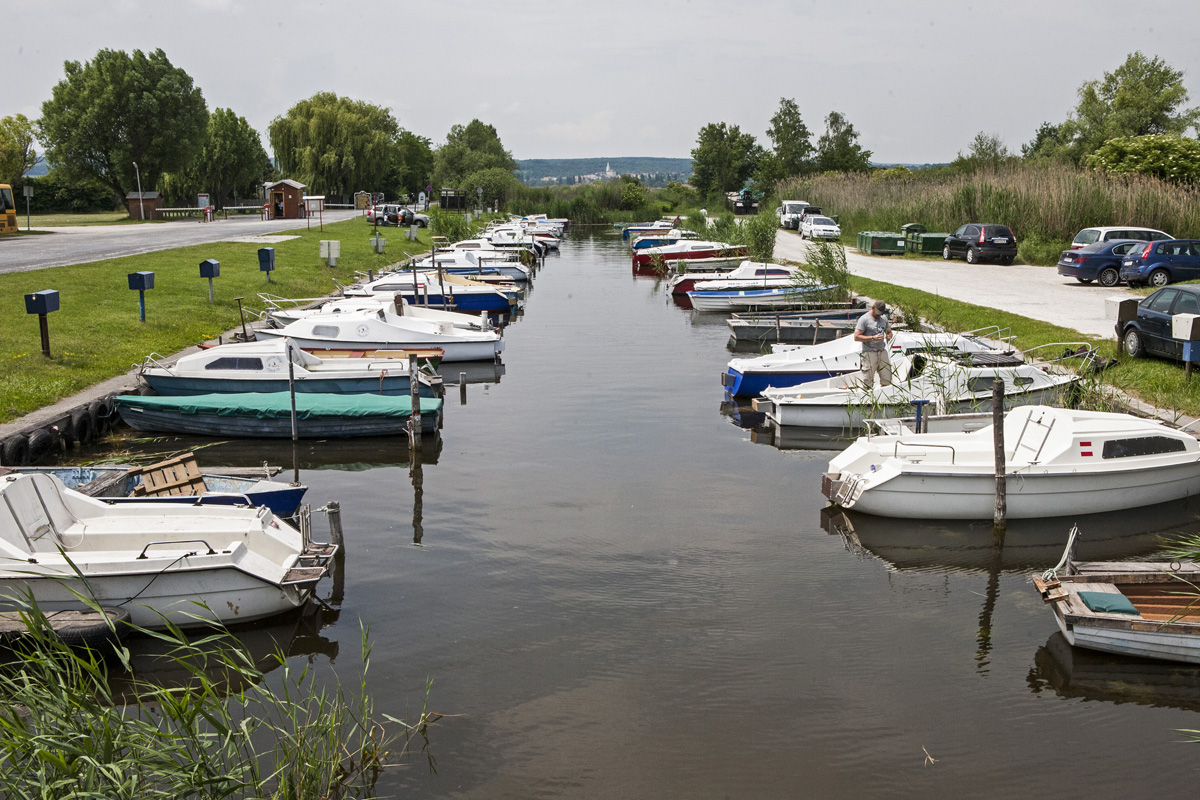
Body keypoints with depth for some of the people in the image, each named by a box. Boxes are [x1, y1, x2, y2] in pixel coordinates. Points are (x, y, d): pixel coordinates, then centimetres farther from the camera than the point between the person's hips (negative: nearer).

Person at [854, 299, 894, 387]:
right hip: (869, 353, -6)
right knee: (868, 383, -5)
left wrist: (888, 336, -2)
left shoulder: (884, 318, 13)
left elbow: (889, 332, 24)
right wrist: (873, 338, -19)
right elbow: (856, 337, -12)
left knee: (887, 381, 6)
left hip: (882, 351, 6)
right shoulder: (864, 319, -6)